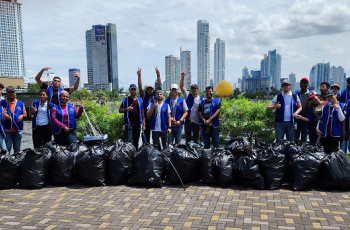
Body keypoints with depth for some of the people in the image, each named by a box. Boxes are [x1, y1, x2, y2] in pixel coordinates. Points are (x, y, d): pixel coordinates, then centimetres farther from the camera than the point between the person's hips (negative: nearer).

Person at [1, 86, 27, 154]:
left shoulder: (20, 103, 7)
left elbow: (25, 114, 12)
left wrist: (22, 116, -10)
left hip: (18, 130, 2)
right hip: (7, 130, -2)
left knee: (17, 149, 12)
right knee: (7, 149, -3)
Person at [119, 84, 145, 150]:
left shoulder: (139, 100, 11)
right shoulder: (125, 100, 4)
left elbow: (142, 112, 10)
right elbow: (120, 110, 5)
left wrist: (143, 123, 4)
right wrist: (127, 109, -14)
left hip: (137, 124, 3)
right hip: (129, 124, -3)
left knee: (136, 141, 9)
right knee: (128, 140, -9)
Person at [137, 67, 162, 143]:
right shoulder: (144, 97, 11)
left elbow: (159, 86, 5)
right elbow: (140, 87, 7)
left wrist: (158, 75, 0)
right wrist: (139, 76, 1)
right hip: (146, 119, 0)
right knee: (146, 136, 4)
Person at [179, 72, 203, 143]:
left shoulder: (201, 99, 1)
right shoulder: (188, 96, 4)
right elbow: (181, 86, -2)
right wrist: (182, 76, -12)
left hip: (196, 122, -1)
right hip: (188, 121, 1)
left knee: (196, 139, 7)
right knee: (188, 139, 9)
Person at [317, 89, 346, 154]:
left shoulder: (342, 106, -2)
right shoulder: (326, 106, 10)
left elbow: (342, 119, -12)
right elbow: (321, 118, 17)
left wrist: (338, 109, -21)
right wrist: (317, 128, 9)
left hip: (335, 134, -4)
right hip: (325, 133, 4)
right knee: (326, 152, 9)